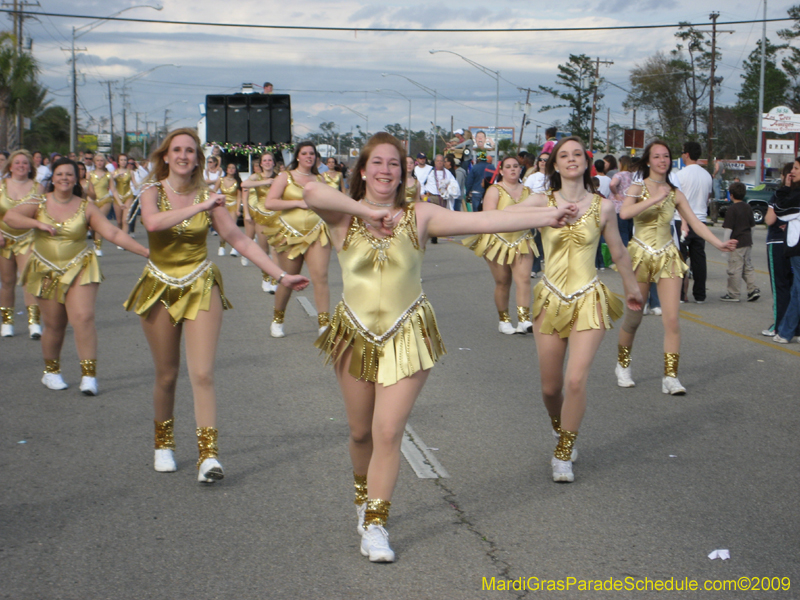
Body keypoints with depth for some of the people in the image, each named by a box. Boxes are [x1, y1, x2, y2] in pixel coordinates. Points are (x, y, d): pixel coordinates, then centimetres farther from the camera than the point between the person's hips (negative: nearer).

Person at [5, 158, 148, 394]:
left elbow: (113, 233, -6)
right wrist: (38, 224, -25)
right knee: (54, 325, 5)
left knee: (83, 318, -15)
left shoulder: (86, 208, -1)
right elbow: (10, 216, -12)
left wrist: (145, 251, -14)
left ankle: (89, 375, -11)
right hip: (47, 272, 1)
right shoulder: (39, 203, 2)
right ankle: (51, 371, 27)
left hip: (80, 269, -1)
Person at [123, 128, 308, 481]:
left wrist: (281, 275, -7)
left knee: (202, 374, -10)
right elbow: (153, 223, -28)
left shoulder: (208, 198, -2)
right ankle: (164, 444, 30)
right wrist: (199, 207, -25)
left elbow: (240, 241, -2)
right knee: (166, 375, 9)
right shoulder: (153, 192, -4)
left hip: (201, 287, 0)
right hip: (160, 289, 0)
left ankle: (208, 454, -10)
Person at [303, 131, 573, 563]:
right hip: (355, 335, 1)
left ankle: (375, 524, 6)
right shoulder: (344, 216, -3)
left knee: (388, 433, -6)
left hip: (407, 338, -1)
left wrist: (546, 216, -13)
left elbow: (482, 221, -7)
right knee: (360, 432, 14)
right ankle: (363, 497, 42)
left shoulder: (419, 216, -1)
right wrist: (367, 210, -23)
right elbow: (312, 191, -24)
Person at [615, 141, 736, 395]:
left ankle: (671, 376, -4)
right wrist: (655, 198, -23)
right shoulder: (637, 188, -2)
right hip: (640, 256, -2)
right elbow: (624, 212, -22)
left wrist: (719, 243, -11)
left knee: (672, 318, -8)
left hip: (667, 257, 2)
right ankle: (622, 366, 28)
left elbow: (695, 223, 2)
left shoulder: (675, 193, 7)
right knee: (633, 318, 5)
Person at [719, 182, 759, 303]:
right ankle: (753, 289, 8)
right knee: (748, 266, 16)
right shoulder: (748, 207, 9)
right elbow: (752, 226, 17)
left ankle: (733, 294, 1)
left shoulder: (731, 209, -13)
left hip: (737, 243, -8)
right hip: (748, 242, 8)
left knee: (735, 269, -3)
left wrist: (725, 243, -11)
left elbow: (728, 228, -16)